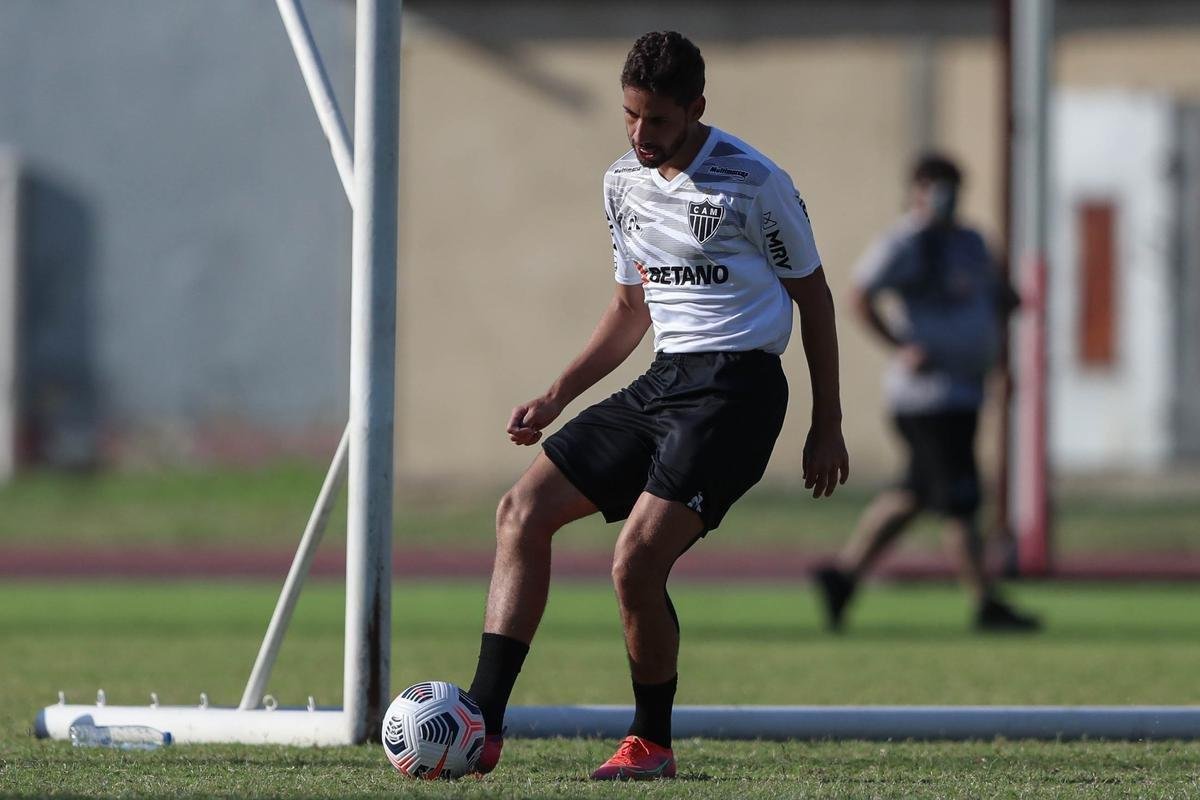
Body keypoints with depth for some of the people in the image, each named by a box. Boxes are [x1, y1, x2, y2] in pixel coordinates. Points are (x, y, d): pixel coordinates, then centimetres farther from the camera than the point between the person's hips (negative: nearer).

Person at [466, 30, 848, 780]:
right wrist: (557, 397, 15)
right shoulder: (624, 182, 11)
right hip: (664, 380, 7)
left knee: (636, 562, -20)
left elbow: (813, 295, 0)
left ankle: (652, 742, 1)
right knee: (525, 508, -5)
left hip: (734, 387, -7)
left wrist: (828, 426, -1)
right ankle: (482, 727, -8)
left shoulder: (752, 182, -8)